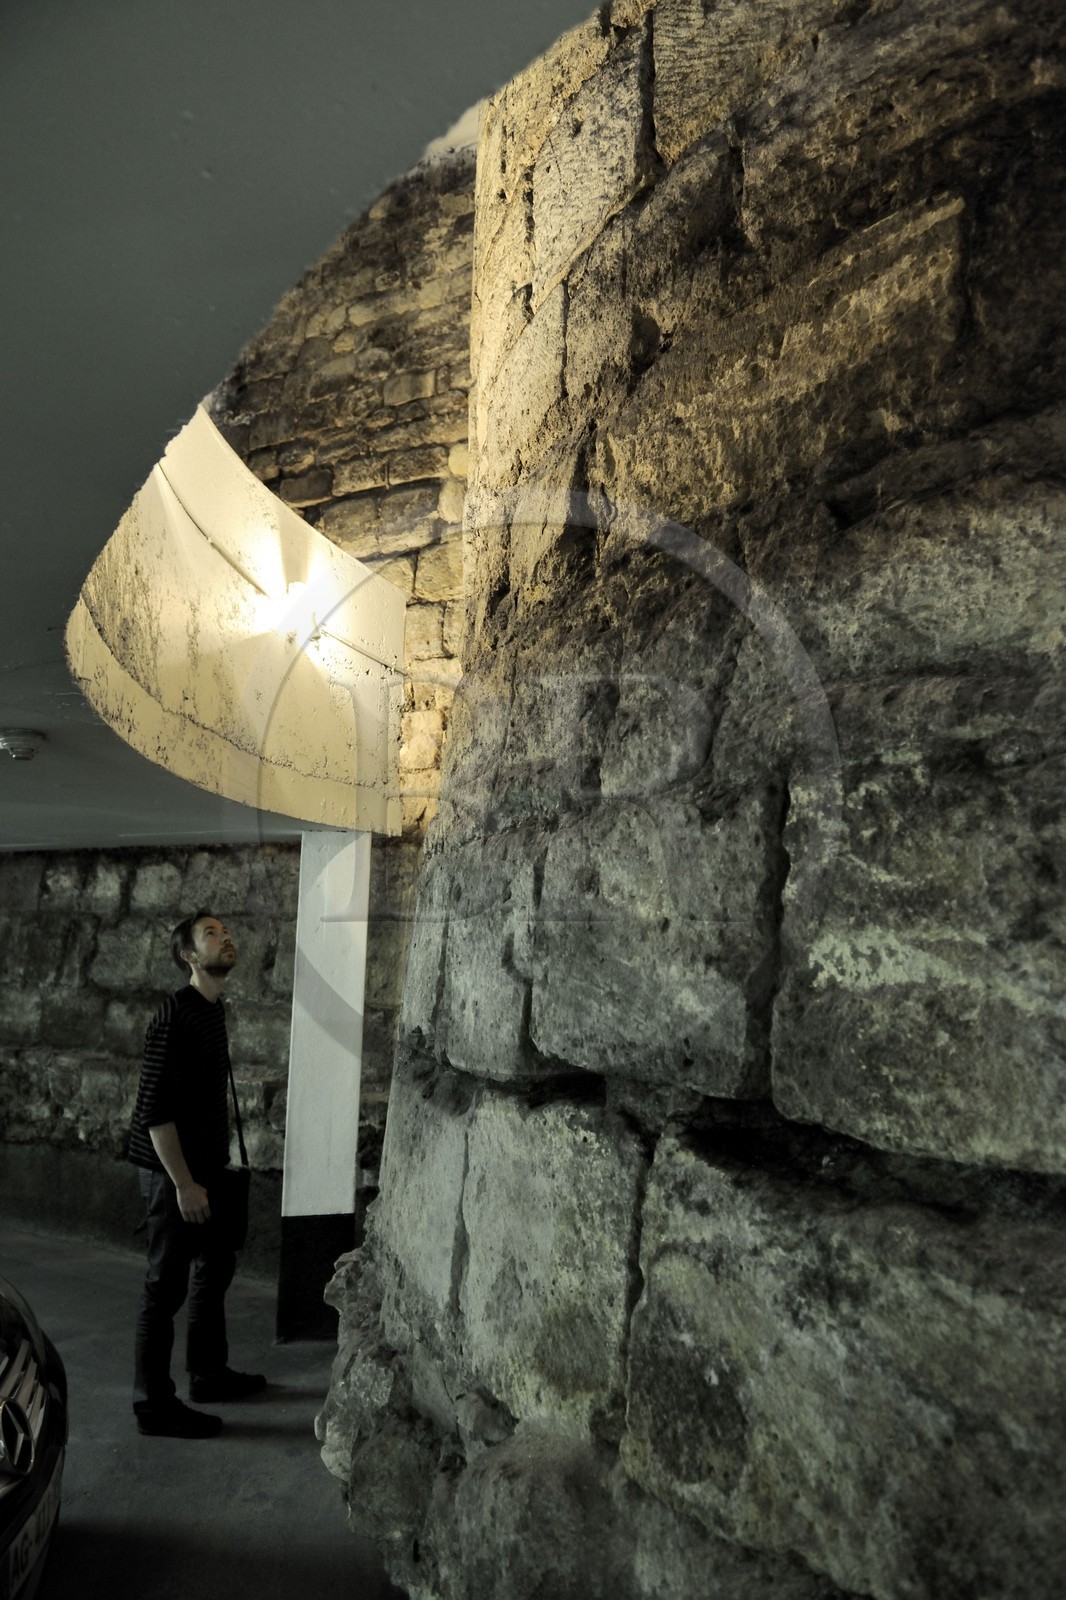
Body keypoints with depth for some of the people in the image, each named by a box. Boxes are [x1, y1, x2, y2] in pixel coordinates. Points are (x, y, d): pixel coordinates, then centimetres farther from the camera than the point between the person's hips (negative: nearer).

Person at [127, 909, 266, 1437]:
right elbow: (154, 1110, -24)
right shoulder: (175, 1016, -21)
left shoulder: (213, 1009, 8)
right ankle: (154, 1404, 16)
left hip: (204, 1166, 10)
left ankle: (209, 1374, 35)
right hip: (174, 1172, -10)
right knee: (166, 1286, 2)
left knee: (216, 1264, 20)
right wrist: (183, 1184, -22)